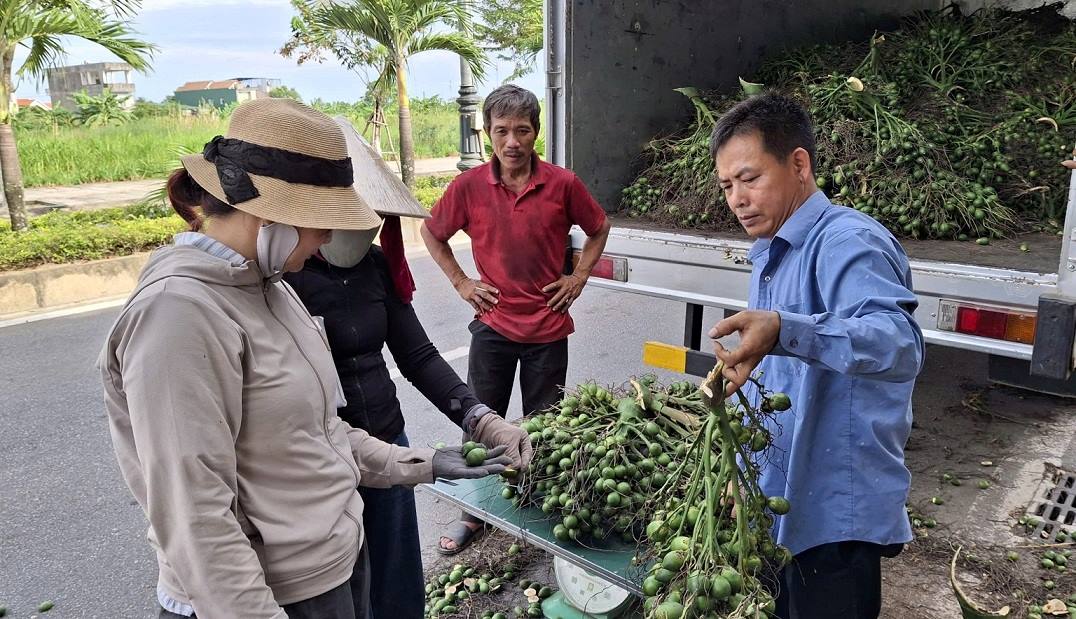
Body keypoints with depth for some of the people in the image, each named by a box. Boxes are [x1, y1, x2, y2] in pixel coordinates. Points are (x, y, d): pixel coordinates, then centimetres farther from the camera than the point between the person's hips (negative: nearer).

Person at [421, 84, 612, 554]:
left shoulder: (563, 184, -7)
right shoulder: (468, 186, -7)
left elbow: (599, 228, 11)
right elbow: (432, 232, 10)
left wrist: (579, 277, 2)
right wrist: (460, 282, 2)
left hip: (549, 327, 0)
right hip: (493, 325, 1)